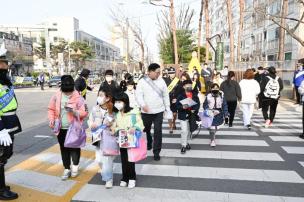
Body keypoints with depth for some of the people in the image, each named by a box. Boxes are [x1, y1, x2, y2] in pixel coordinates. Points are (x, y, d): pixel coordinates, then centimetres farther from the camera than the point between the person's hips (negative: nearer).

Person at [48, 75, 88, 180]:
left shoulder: (78, 98, -12)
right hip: (61, 128, 3)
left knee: (74, 147, 8)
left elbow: (84, 112, -11)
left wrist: (74, 111, -26)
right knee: (64, 149, 13)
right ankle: (67, 169, 29)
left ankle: (75, 166, 32)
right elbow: (51, 109, 7)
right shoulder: (56, 96, -4)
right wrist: (51, 119, -8)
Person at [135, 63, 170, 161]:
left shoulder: (161, 81, 4)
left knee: (158, 131, -2)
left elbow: (166, 95, 9)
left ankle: (156, 152, 10)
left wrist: (167, 108, 8)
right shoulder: (142, 81, -5)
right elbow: (138, 95, -10)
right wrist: (143, 105, -26)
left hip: (158, 111, 1)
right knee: (146, 130, 17)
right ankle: (148, 143, 46)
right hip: (146, 111, 0)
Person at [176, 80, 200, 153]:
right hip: (183, 115, -4)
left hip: (192, 115, 4)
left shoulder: (195, 95, 3)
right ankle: (183, 145, 5)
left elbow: (198, 103, 4)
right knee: (184, 131, -9)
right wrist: (182, 107, -28)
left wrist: (195, 109, -13)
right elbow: (177, 105, -10)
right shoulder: (181, 95, -8)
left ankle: (185, 142, 38)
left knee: (189, 130, 17)